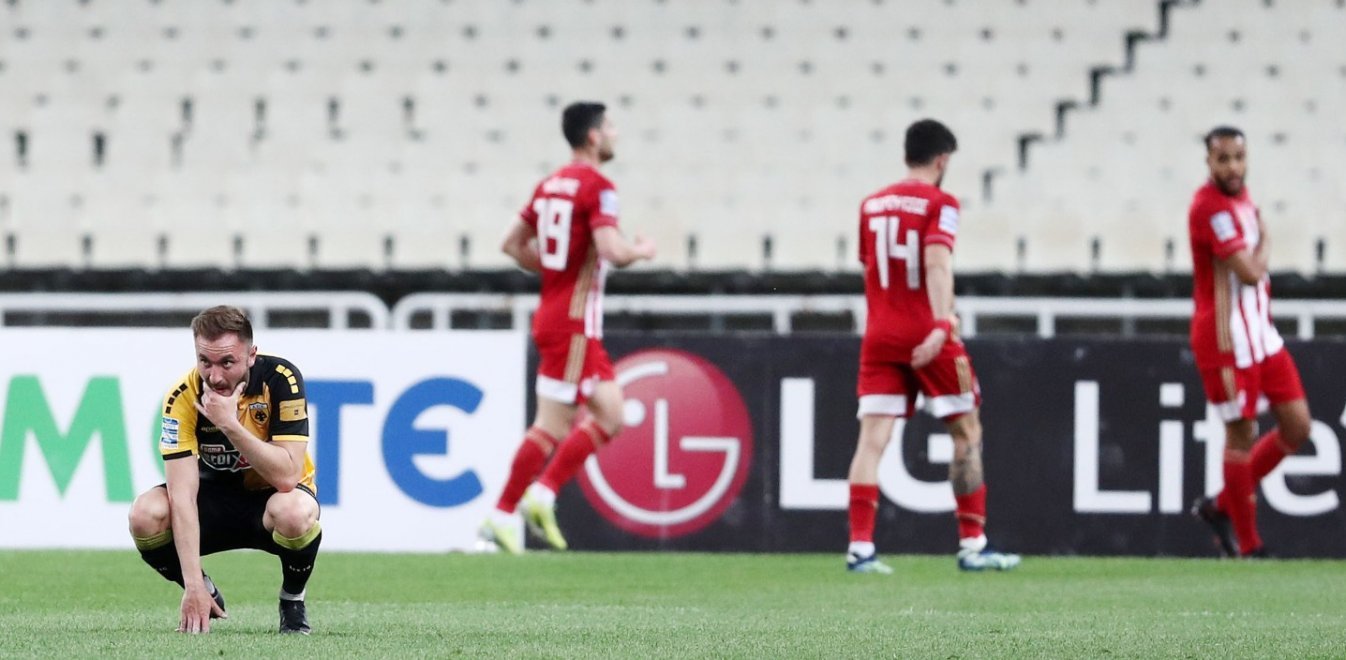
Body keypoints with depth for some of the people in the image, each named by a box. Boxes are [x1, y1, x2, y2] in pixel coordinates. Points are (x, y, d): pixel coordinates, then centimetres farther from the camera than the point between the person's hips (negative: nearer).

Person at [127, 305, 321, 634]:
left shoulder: (281, 379, -24)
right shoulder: (183, 397, -21)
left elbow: (287, 477, -30)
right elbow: (182, 496, -28)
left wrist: (231, 425, -39)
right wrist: (194, 586, -36)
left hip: (273, 497, -2)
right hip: (217, 496, 2)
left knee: (294, 513, -38)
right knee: (146, 514, -28)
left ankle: (292, 603, -5)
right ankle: (205, 597, 2)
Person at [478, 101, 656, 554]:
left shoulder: (551, 184, 13)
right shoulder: (597, 187, -13)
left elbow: (513, 244, 18)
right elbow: (611, 250, -25)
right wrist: (642, 251, -5)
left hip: (554, 311, 9)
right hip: (573, 323, -9)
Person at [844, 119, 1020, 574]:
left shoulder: (872, 206, 11)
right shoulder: (939, 203, -6)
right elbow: (937, 263, -21)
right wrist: (941, 324, -31)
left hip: (879, 335, 4)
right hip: (927, 337, -4)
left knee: (872, 438, -2)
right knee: (967, 433, 9)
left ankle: (860, 548, -13)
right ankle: (972, 545, 10)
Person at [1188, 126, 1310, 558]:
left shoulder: (1241, 198, 12)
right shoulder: (1211, 206, -18)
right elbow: (1250, 271, -22)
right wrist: (1264, 240, -5)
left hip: (1260, 332, 9)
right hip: (1227, 339, -9)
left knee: (1297, 426, 6)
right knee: (1241, 436, -2)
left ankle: (1223, 506, 20)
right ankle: (1247, 546, 9)